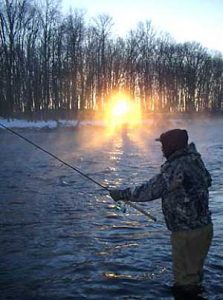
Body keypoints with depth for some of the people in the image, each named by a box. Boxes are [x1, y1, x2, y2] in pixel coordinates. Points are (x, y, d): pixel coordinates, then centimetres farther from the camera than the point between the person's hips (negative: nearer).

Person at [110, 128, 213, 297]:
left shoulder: (176, 168, -22)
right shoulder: (194, 160, 3)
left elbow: (149, 191, -20)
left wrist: (122, 194, -9)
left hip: (187, 232, -9)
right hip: (204, 227, 9)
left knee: (185, 282, 6)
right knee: (195, 270, 25)